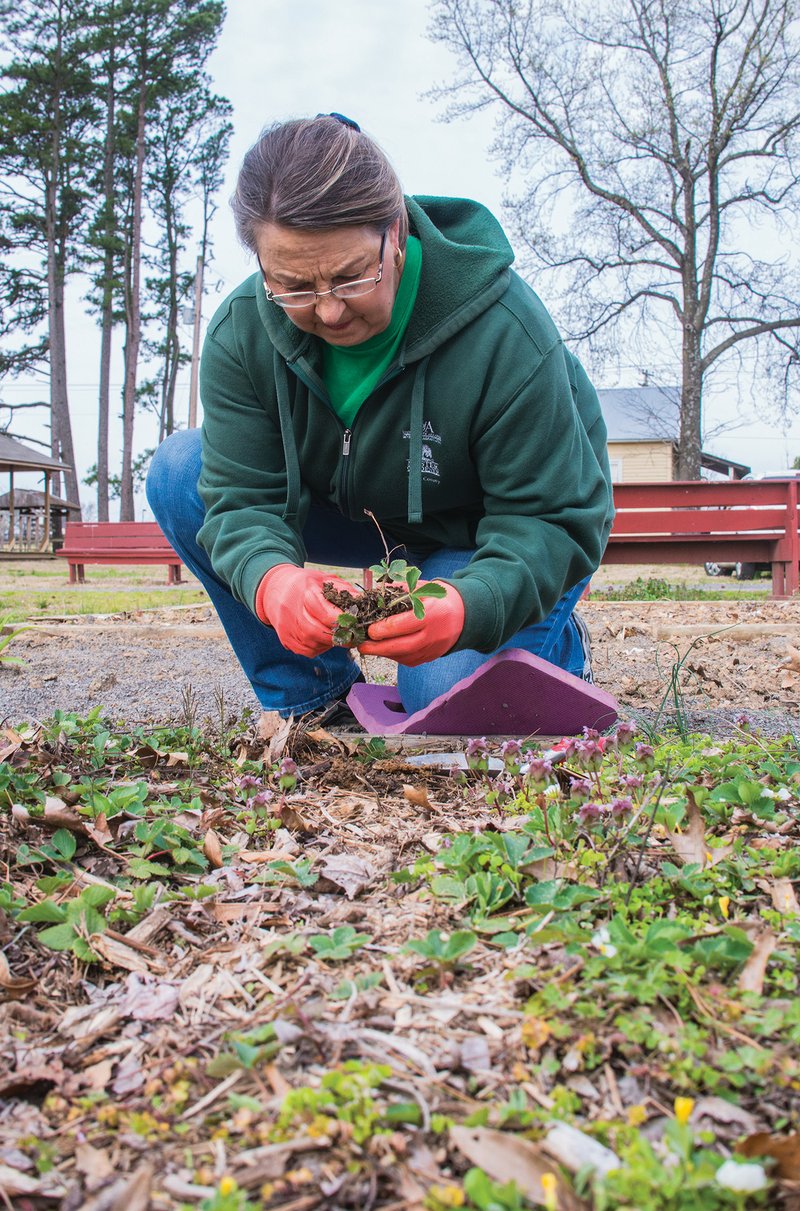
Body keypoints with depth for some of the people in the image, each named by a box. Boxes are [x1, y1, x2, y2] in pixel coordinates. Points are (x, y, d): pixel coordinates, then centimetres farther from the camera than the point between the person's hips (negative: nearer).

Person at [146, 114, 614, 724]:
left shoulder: (503, 331, -31)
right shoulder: (242, 332, -20)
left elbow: (555, 519, -29)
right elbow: (241, 496, -22)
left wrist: (469, 607, -50)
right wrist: (272, 580, -47)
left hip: (493, 537, -4)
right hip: (359, 512, 5)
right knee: (180, 471, -16)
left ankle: (557, 645, 10)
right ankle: (318, 697, -6)